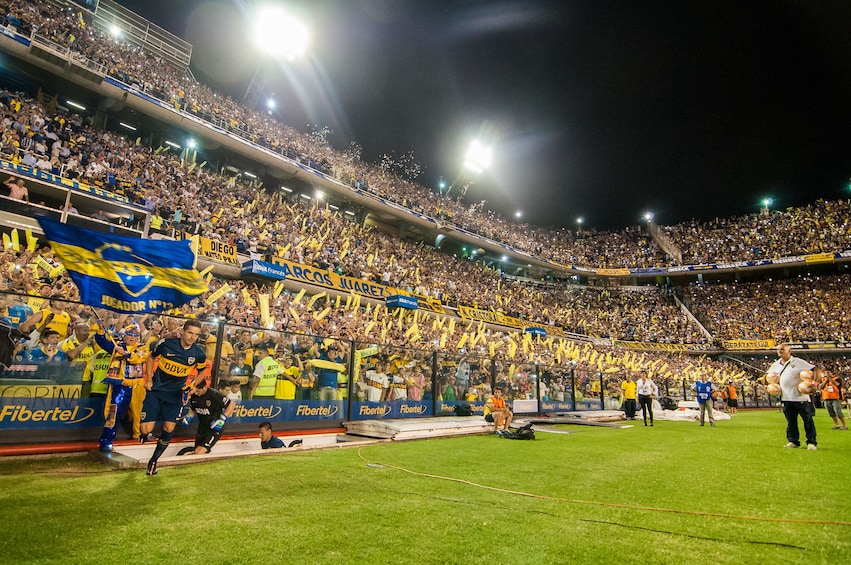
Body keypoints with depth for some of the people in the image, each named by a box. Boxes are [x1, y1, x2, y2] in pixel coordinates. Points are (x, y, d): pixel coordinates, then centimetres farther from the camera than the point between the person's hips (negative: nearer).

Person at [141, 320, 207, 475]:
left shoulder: (199, 353, -9)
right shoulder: (166, 343, -12)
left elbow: (202, 371, 10)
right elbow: (151, 357, 6)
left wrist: (193, 385, -6)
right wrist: (149, 380, 0)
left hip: (176, 394, 1)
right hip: (156, 390, -1)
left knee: (169, 428, -6)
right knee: (146, 430, -9)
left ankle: (153, 461, 17)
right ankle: (146, 436, 29)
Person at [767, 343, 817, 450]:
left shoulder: (798, 362, -8)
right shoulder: (775, 365, 9)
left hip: (801, 397, -5)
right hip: (786, 398, 5)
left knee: (808, 420, 2)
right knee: (791, 422, 11)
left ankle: (811, 442, 13)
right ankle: (793, 441, 20)